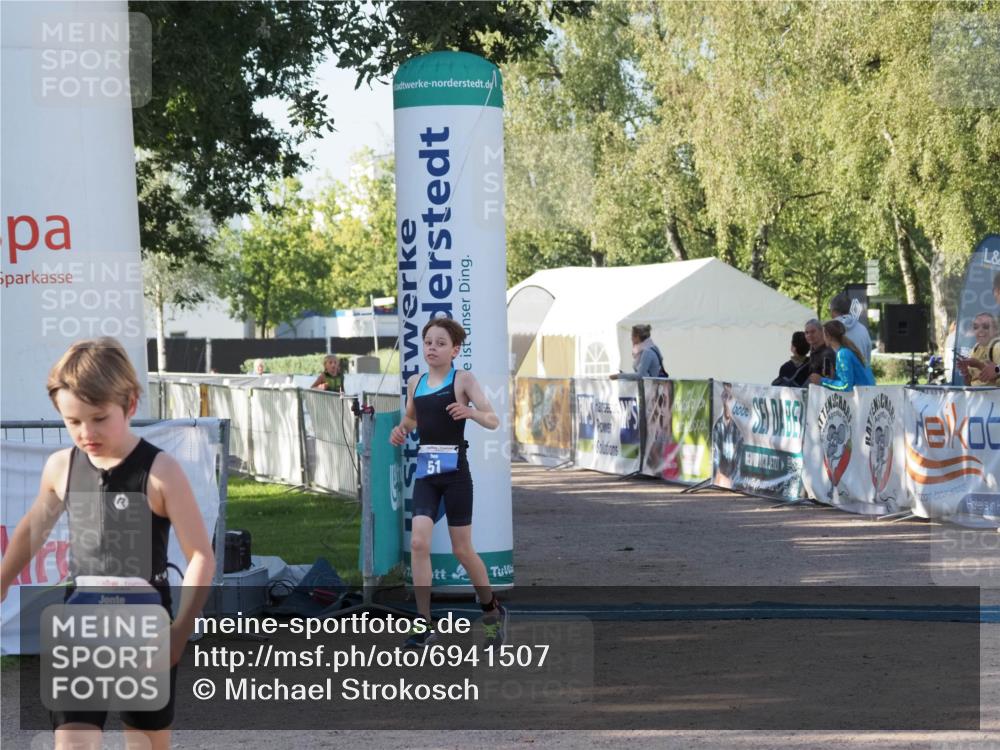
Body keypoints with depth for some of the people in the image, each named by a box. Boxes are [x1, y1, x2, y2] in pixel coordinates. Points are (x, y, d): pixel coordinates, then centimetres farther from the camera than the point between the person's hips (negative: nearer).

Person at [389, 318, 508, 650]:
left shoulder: (462, 379, -4)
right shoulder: (415, 382, 9)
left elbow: (493, 420, -8)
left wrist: (470, 412, -28)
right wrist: (401, 430, 5)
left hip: (454, 470, -4)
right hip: (425, 470, 4)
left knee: (462, 550, 4)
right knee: (418, 542, -12)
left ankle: (493, 611, 27)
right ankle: (424, 625, -7)